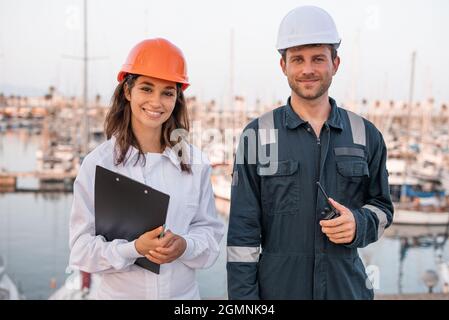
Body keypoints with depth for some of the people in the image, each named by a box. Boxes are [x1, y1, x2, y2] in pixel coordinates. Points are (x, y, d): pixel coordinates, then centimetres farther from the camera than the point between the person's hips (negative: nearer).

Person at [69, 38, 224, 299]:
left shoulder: (195, 162, -4)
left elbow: (210, 232, -2)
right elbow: (81, 249, -10)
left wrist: (184, 246, -21)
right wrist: (135, 249, -25)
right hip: (118, 292, -1)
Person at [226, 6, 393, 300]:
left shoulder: (366, 135, 1)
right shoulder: (257, 136, -5)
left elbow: (382, 206, 10)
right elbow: (243, 230, -6)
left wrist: (359, 223, -12)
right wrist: (243, 296, -9)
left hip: (349, 286, 2)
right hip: (276, 288, -2)